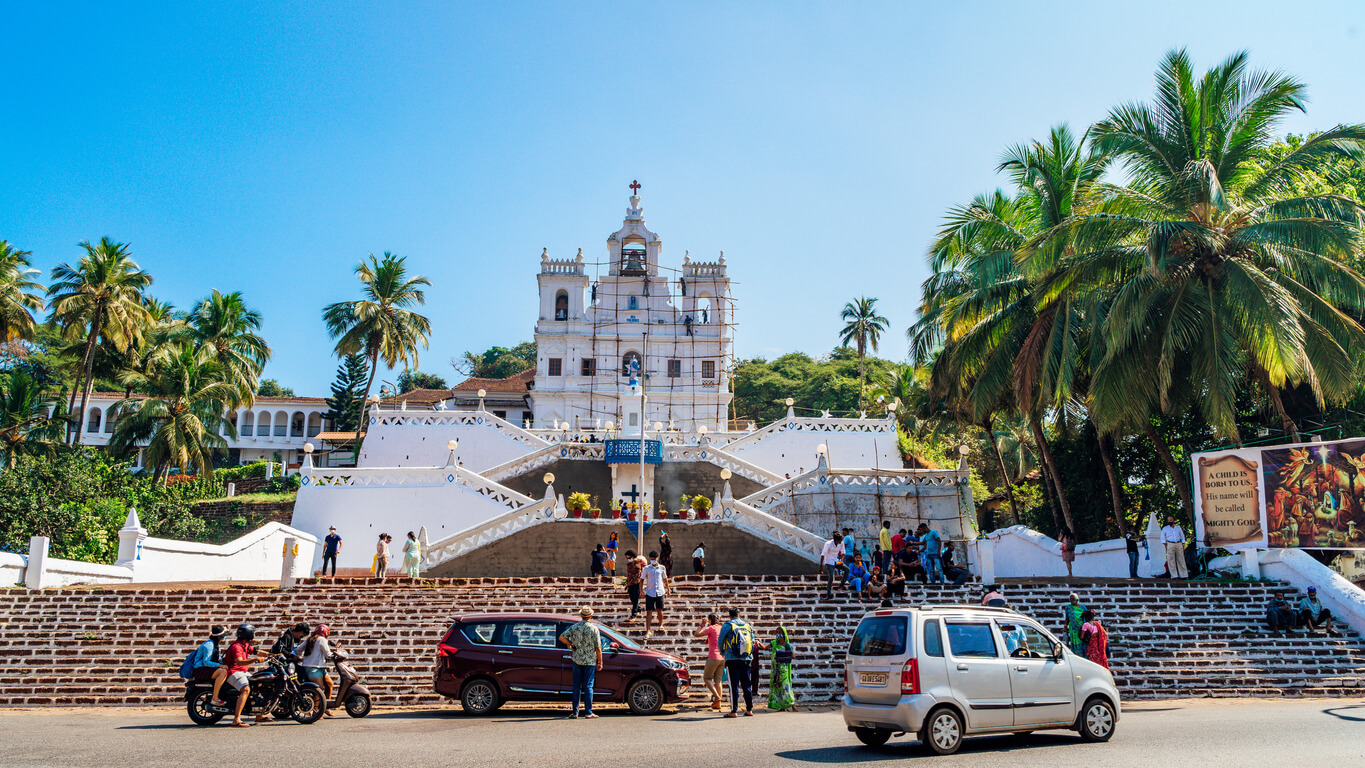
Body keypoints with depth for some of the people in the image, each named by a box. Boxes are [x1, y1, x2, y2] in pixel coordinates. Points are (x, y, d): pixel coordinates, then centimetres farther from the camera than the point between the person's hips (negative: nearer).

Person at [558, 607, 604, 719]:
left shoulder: (574, 627, 1)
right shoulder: (594, 629, -9)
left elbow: (561, 637, -1)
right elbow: (598, 648, -9)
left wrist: (572, 645, 8)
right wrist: (600, 662, -1)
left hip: (577, 660, 3)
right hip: (590, 661, -3)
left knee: (576, 686, 8)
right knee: (588, 686, 1)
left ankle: (575, 713, 9)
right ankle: (588, 713, 1)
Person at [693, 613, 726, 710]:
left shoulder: (711, 628, -8)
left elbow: (696, 634, -4)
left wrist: (702, 626, 6)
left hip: (713, 657, -6)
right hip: (722, 658, 6)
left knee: (707, 678, 7)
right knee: (718, 680, 10)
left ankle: (716, 696, -11)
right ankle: (718, 704, 6)